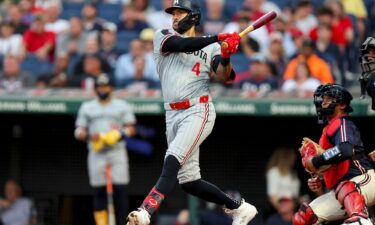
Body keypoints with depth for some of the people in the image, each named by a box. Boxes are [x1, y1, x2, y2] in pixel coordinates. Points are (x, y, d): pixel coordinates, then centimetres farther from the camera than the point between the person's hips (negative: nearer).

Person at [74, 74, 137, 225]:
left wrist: (122, 132, -13)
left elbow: (131, 129, 9)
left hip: (117, 152, -1)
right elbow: (79, 132, 11)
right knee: (98, 191, -5)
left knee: (120, 190, -11)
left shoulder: (122, 106, 14)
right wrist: (89, 135, -11)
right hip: (96, 154, 1)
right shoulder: (86, 107, 16)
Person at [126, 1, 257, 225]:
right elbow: (180, 45, -10)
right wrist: (217, 38, -18)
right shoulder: (163, 37, 12)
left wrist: (225, 57, -28)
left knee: (172, 163, -24)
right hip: (173, 114, 5)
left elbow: (224, 76, -6)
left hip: (198, 111, -5)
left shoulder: (211, 48, 9)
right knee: (188, 181, 5)